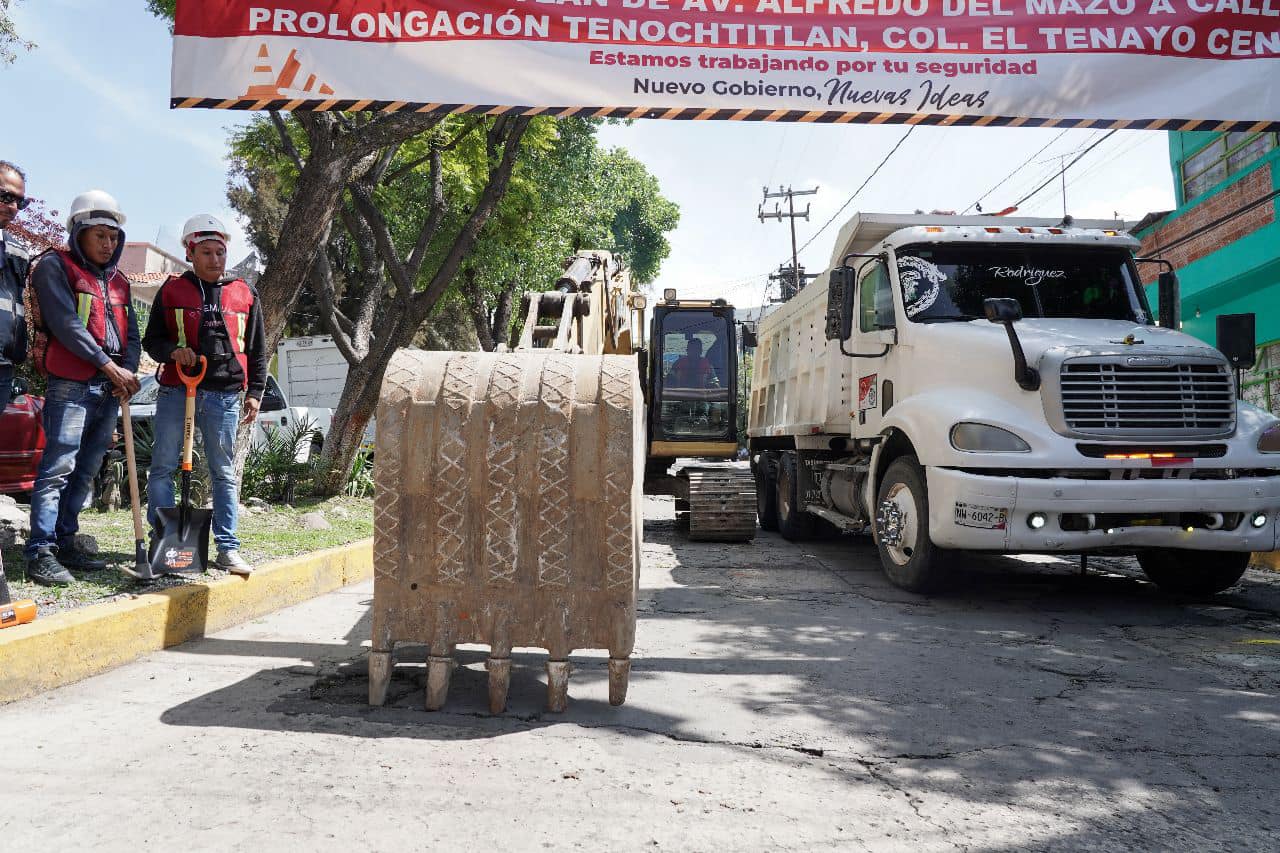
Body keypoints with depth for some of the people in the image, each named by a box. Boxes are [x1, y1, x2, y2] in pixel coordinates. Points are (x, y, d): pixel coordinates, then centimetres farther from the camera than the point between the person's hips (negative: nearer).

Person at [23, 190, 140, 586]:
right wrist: (109, 366, -14)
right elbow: (66, 324, -11)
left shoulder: (117, 281, 20)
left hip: (110, 389, 7)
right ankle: (40, 553, -7)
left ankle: (65, 544, 17)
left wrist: (128, 372, -3)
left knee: (85, 472, 9)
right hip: (71, 385, -7)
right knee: (58, 468, -10)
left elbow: (131, 334, 16)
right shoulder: (54, 266, 0)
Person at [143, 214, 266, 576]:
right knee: (162, 468, 2)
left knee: (225, 474, 5)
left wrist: (255, 392, 6)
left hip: (225, 396, 1)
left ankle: (228, 548, 10)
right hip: (176, 392, 0)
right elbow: (151, 339, 11)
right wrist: (173, 351, -11)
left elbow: (257, 350, 13)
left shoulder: (244, 295, 10)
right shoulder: (171, 291, 8)